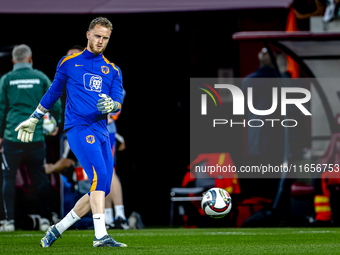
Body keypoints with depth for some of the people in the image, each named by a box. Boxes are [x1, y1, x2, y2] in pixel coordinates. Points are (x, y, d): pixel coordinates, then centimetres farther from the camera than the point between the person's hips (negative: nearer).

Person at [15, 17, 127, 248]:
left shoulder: (113, 71, 17)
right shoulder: (69, 63, 10)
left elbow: (118, 101, 5)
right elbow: (53, 93, 21)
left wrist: (112, 105, -20)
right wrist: (34, 119, 26)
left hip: (101, 131, 5)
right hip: (78, 127, -5)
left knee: (102, 189, 2)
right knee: (99, 176, -24)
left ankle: (58, 229, 15)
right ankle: (100, 235, -31)